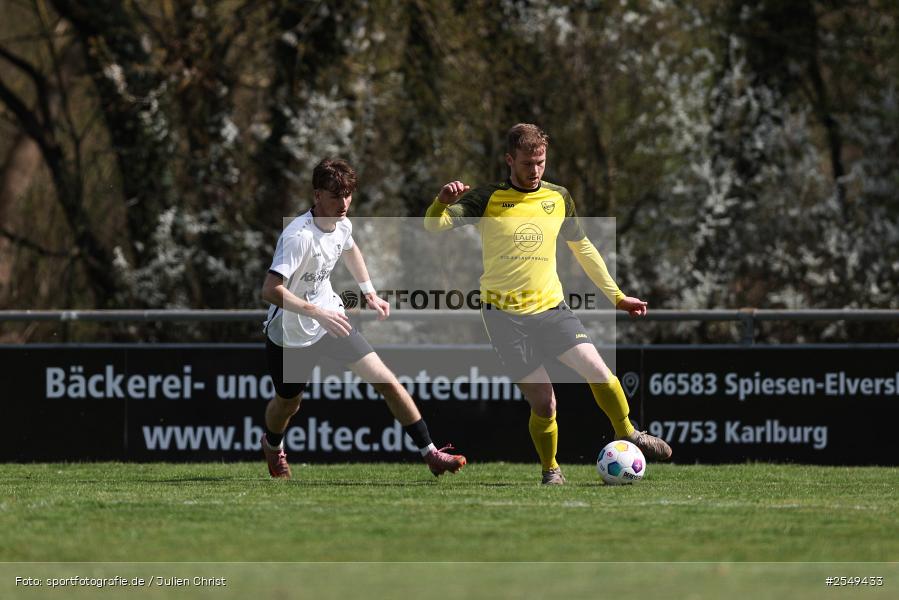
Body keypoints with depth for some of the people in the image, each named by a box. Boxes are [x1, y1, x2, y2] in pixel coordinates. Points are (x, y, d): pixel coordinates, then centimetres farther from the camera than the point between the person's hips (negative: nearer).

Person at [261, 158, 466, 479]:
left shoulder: (341, 224, -6)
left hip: (330, 318, 6)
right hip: (290, 333, -5)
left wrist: (369, 292, 19)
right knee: (287, 404, 16)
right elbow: (271, 290, -38)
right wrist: (318, 314, -44)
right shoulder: (299, 236, -30)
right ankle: (273, 445, 52)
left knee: (386, 381, -7)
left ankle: (430, 453, -3)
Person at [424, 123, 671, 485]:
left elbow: (583, 248, 21)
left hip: (551, 306, 3)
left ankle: (627, 435, 8)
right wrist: (441, 202, -36)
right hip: (505, 314, -3)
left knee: (597, 371, -15)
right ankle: (550, 470, 15)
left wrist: (617, 296, 22)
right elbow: (433, 226, -13)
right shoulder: (486, 199, -4)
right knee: (543, 403, -8)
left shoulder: (558, 198, 8)